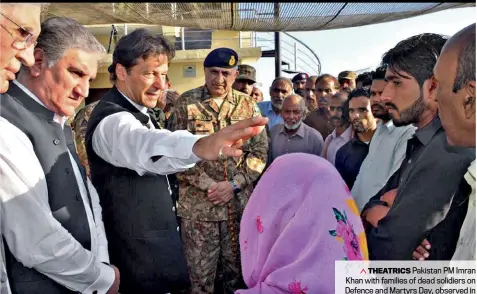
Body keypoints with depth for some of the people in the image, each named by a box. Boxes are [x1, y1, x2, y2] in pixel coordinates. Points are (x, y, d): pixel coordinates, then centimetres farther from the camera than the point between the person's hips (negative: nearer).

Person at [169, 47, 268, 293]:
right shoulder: (186, 103, -2)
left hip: (239, 203, 2)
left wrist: (234, 184, -10)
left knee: (237, 269, 17)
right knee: (200, 273, 10)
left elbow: (260, 151, 2)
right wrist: (208, 185, -13)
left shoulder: (248, 105, 4)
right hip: (197, 204, -2)